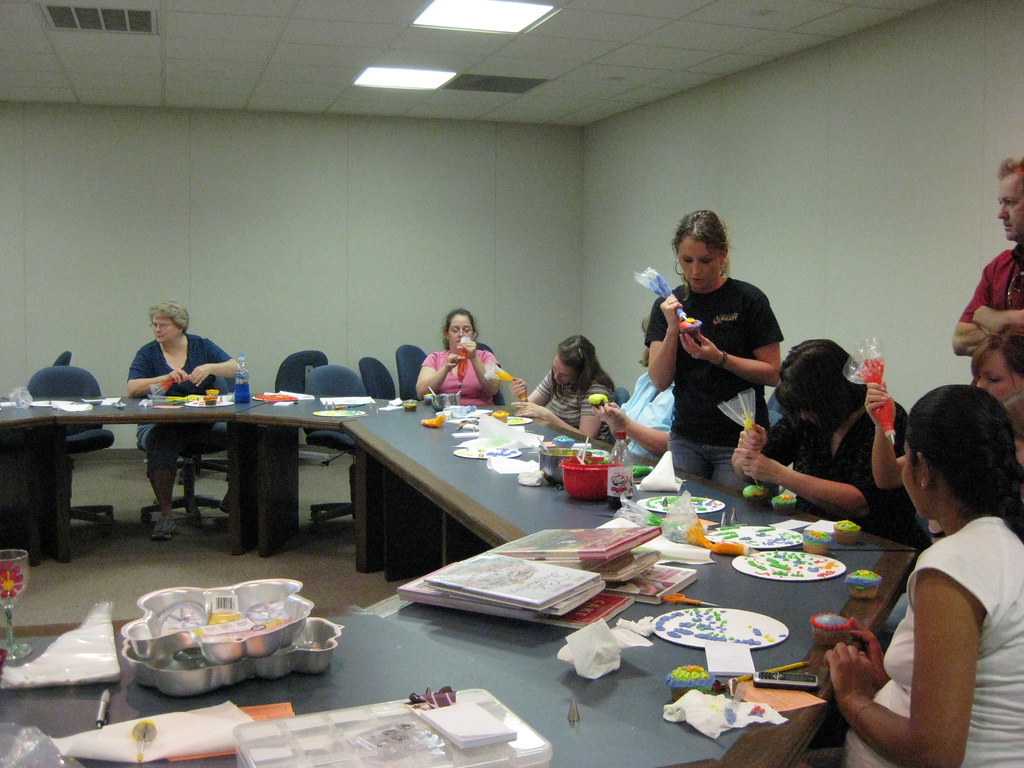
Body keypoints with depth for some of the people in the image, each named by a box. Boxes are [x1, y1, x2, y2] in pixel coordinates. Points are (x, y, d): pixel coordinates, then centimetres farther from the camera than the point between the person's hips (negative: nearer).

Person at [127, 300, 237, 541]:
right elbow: (132, 389, -7)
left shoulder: (202, 346, 11)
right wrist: (166, 378, -21)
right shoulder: (148, 353, 8)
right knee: (161, 440, -36)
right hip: (158, 423, -1)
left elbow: (236, 368, -1)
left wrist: (210, 368, -20)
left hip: (204, 421, 1)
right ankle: (165, 513, -28)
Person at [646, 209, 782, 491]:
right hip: (686, 439, 3)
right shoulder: (668, 305, 5)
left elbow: (772, 374, -6)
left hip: (739, 443, -3)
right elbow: (660, 381, -2)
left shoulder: (748, 299, -5)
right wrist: (672, 330, -15)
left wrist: (719, 357, -20)